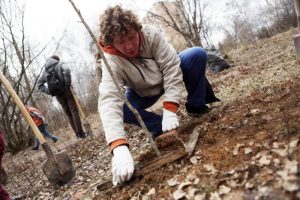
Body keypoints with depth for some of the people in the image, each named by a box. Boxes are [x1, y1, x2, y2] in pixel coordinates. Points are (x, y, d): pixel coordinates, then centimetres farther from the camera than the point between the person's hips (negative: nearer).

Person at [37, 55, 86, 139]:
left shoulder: (45, 71, 17)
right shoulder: (60, 64, 3)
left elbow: (39, 84, 13)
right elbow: (66, 71, -20)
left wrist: (49, 91, 7)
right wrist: (68, 84, -13)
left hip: (58, 95, 4)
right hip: (66, 91, -4)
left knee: (69, 114, 9)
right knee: (74, 111, -3)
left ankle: (78, 134, 9)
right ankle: (81, 133, -10)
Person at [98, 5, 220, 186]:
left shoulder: (151, 34, -29)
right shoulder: (111, 61, -33)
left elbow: (171, 67, -28)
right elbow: (109, 101, -47)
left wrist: (170, 111, -38)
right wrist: (120, 148, -61)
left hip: (168, 77, 1)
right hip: (143, 94, -1)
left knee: (197, 54, -22)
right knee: (119, 107, -31)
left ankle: (196, 105, -4)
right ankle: (161, 128, -9)